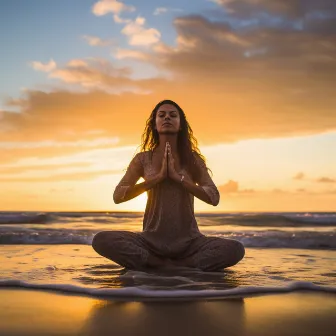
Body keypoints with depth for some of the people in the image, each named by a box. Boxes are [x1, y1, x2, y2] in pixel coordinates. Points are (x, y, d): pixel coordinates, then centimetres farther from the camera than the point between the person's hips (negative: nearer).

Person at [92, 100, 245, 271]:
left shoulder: (193, 159, 3)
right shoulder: (143, 159, 2)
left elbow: (214, 198, -7)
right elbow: (118, 196, -7)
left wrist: (177, 177, -16)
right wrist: (159, 177, -15)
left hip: (188, 241, 0)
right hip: (152, 240, 0)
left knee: (235, 249, -27)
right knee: (101, 240, -26)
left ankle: (156, 266, -12)